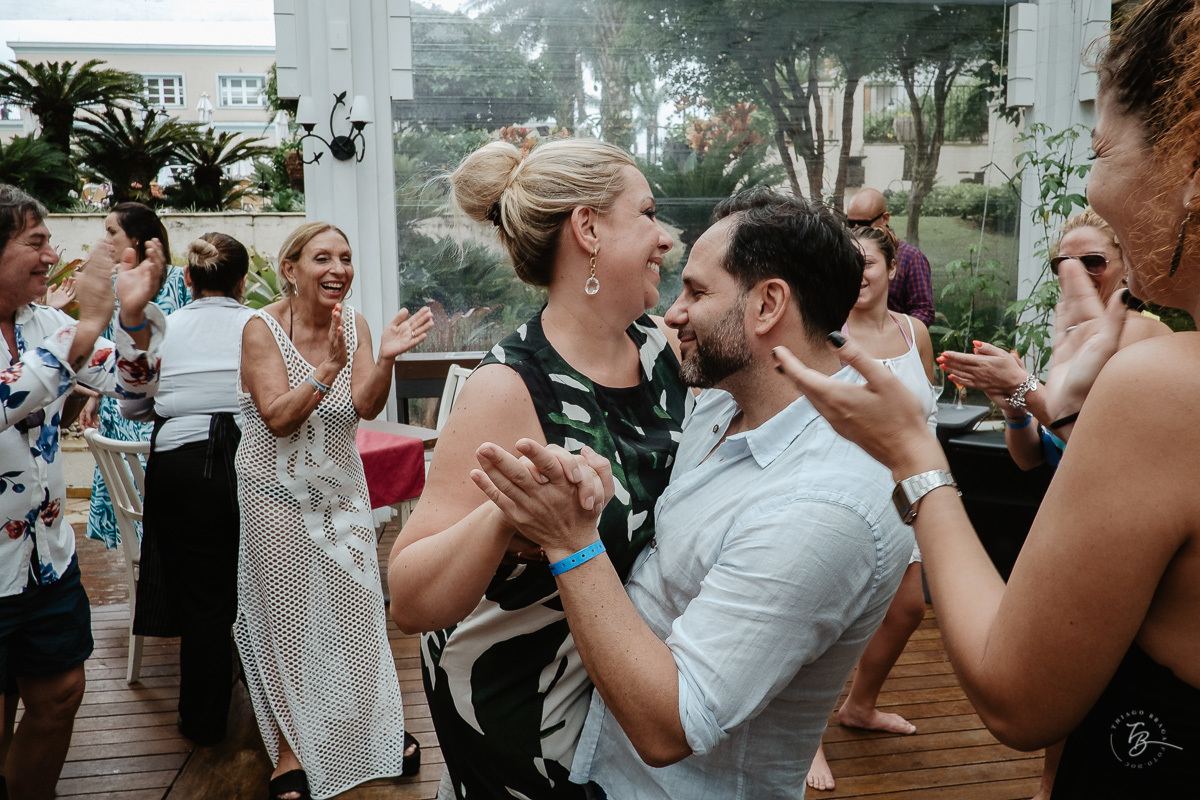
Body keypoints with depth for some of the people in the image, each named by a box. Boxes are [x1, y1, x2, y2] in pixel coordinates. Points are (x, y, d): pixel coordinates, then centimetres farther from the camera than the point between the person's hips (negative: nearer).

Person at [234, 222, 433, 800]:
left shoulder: (354, 324, -3)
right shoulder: (262, 329, -14)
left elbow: (367, 408, -13)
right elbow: (278, 418, -22)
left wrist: (386, 357, -31)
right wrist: (329, 368, -34)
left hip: (341, 488, 3)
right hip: (278, 493, -3)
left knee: (358, 606, 8)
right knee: (288, 616, 6)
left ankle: (379, 725, 29)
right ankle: (291, 748, 24)